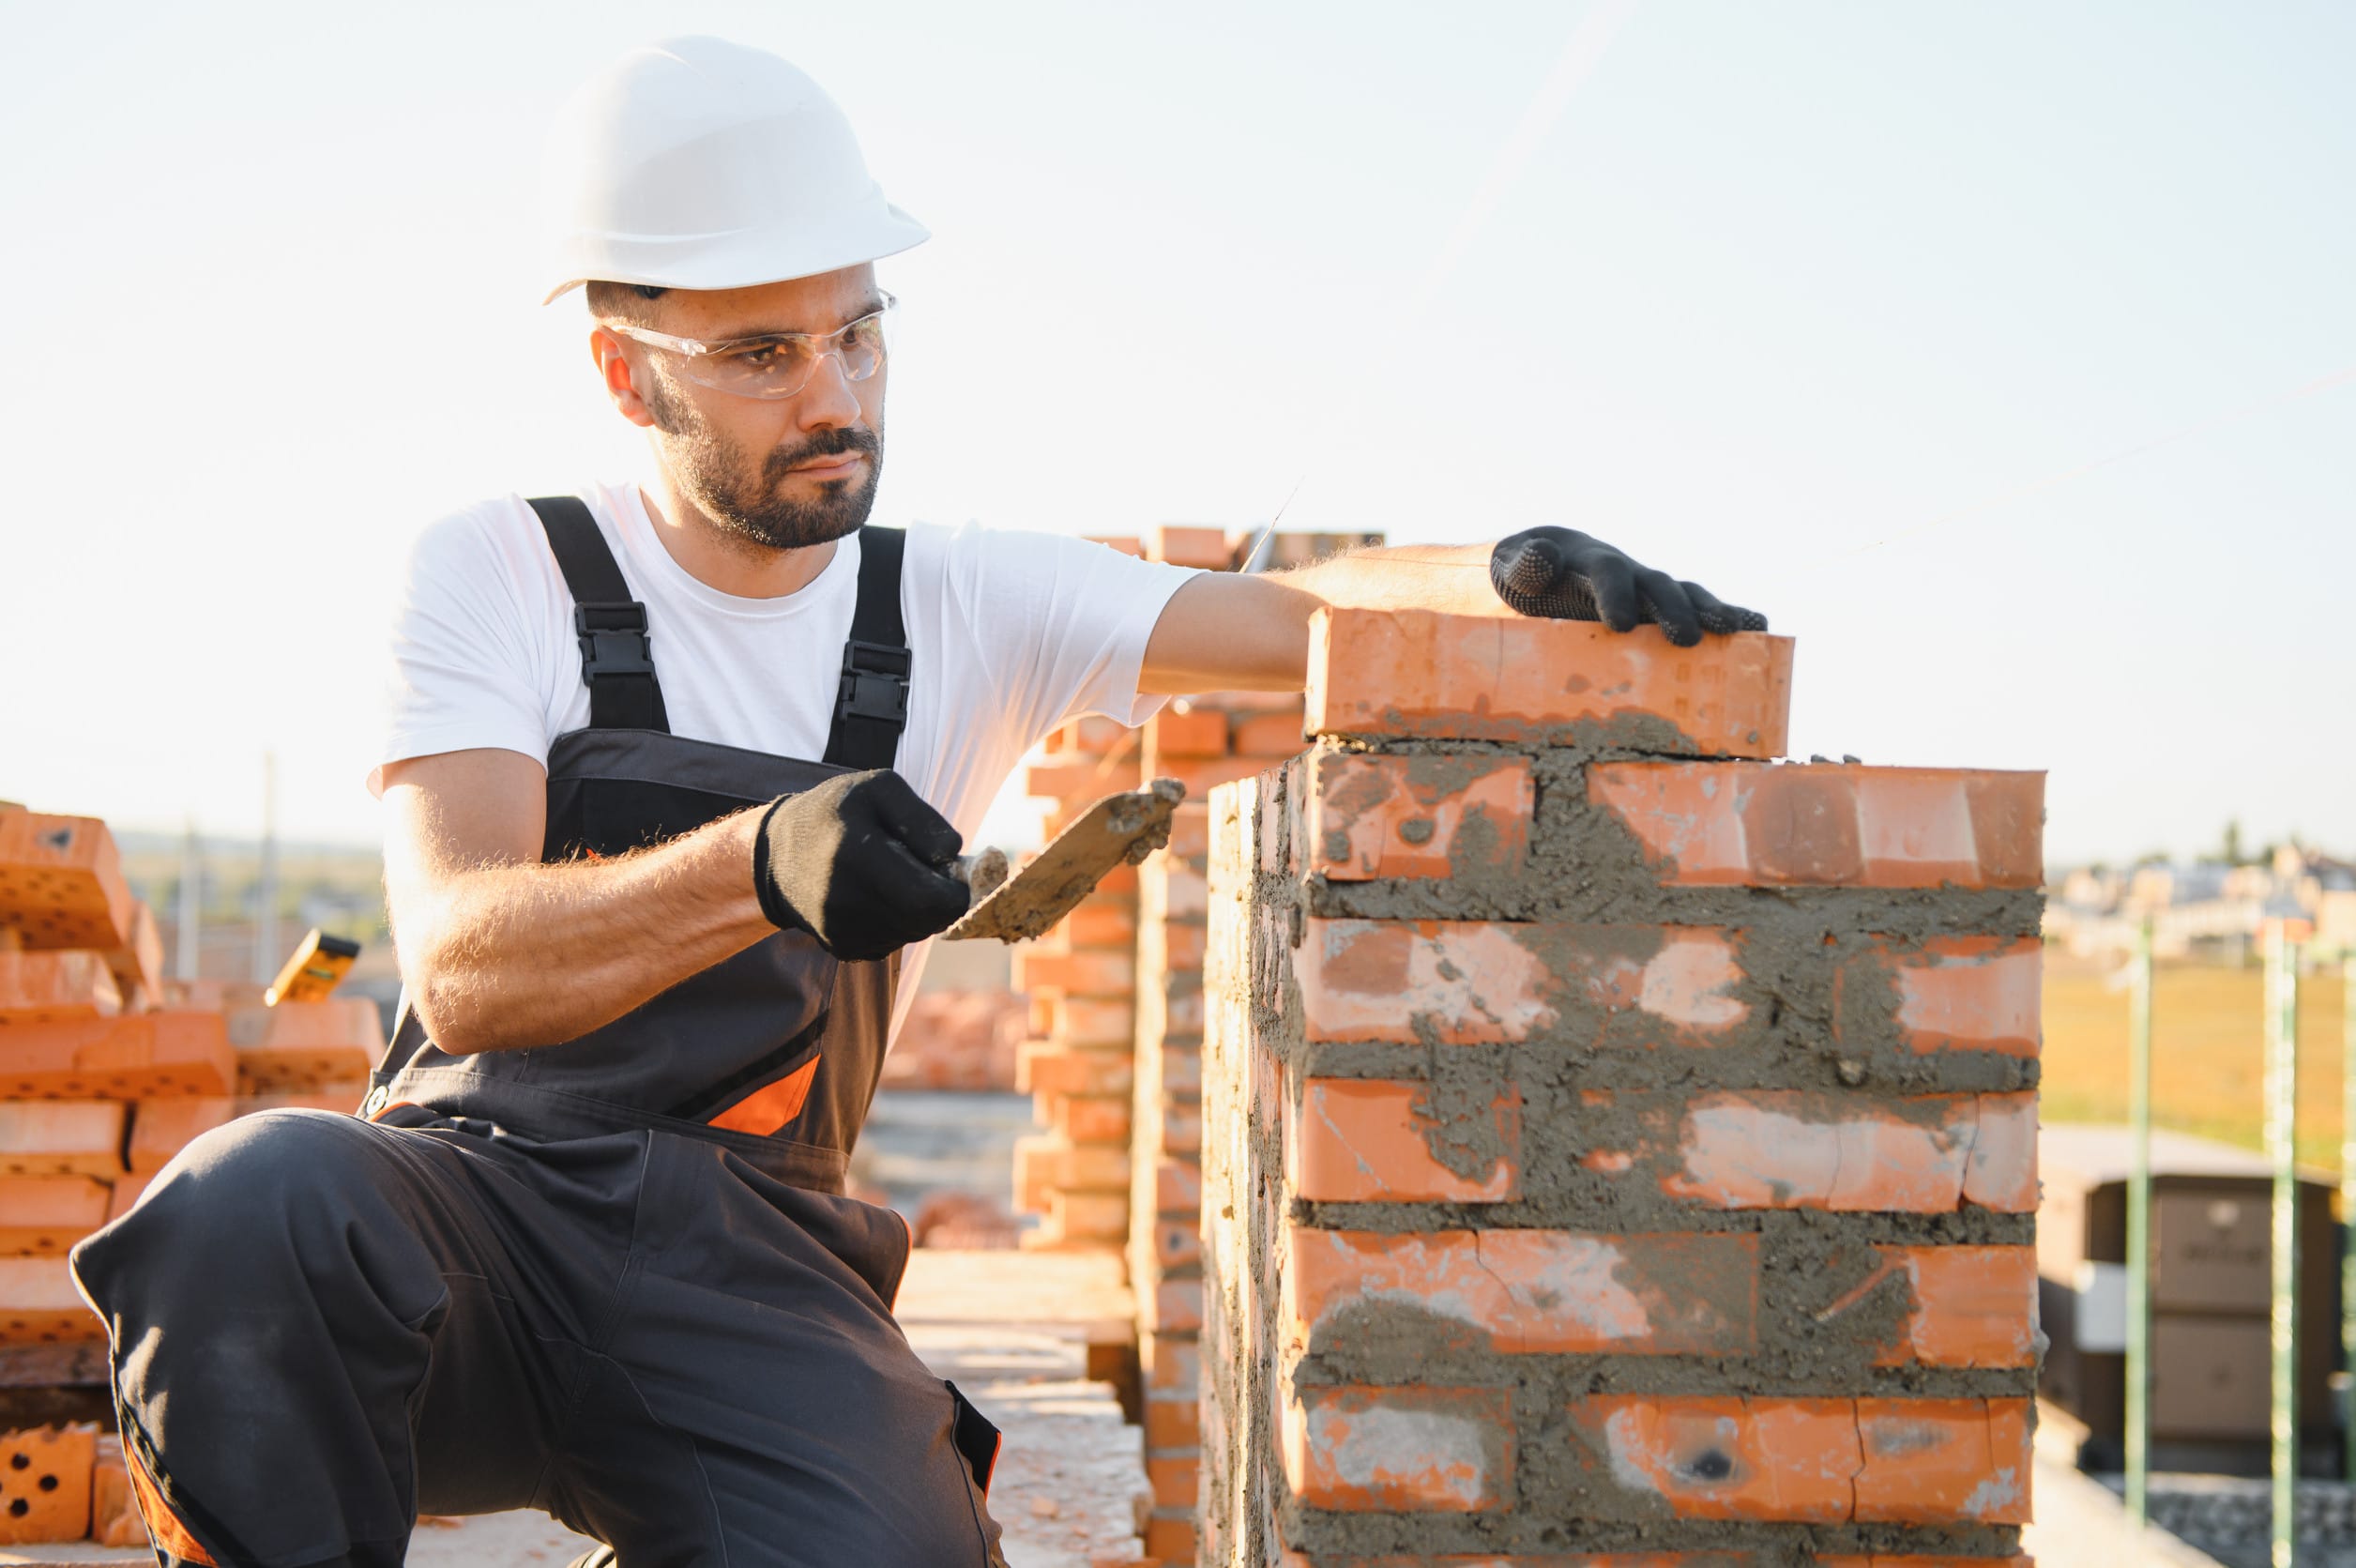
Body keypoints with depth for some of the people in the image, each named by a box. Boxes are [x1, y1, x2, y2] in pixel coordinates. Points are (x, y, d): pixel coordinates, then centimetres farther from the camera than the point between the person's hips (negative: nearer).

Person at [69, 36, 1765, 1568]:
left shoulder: (960, 606, 11)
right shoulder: (498, 575, 0)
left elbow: (1307, 614, 9)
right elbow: (459, 970, -14)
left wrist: (1508, 577, -15)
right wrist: (761, 867, -33)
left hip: (743, 1255, 3)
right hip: (471, 1195, -2)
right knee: (260, 1198, -38)